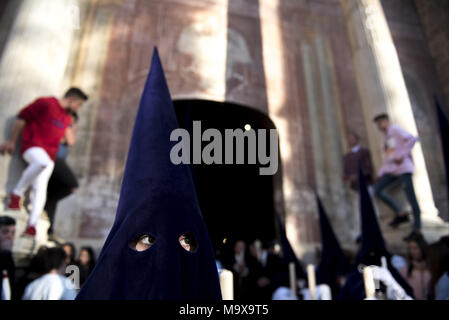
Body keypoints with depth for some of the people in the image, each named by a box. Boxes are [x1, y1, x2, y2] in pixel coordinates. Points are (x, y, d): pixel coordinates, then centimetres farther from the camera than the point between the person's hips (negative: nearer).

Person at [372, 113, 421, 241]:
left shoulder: (395, 129, -1)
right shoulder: (386, 137, 24)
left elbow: (412, 139, -18)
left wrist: (402, 155, -20)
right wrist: (381, 173, 18)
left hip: (403, 168, -9)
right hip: (391, 170, 9)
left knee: (411, 198, -6)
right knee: (377, 189, -7)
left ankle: (417, 228, -1)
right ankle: (400, 213, -3)